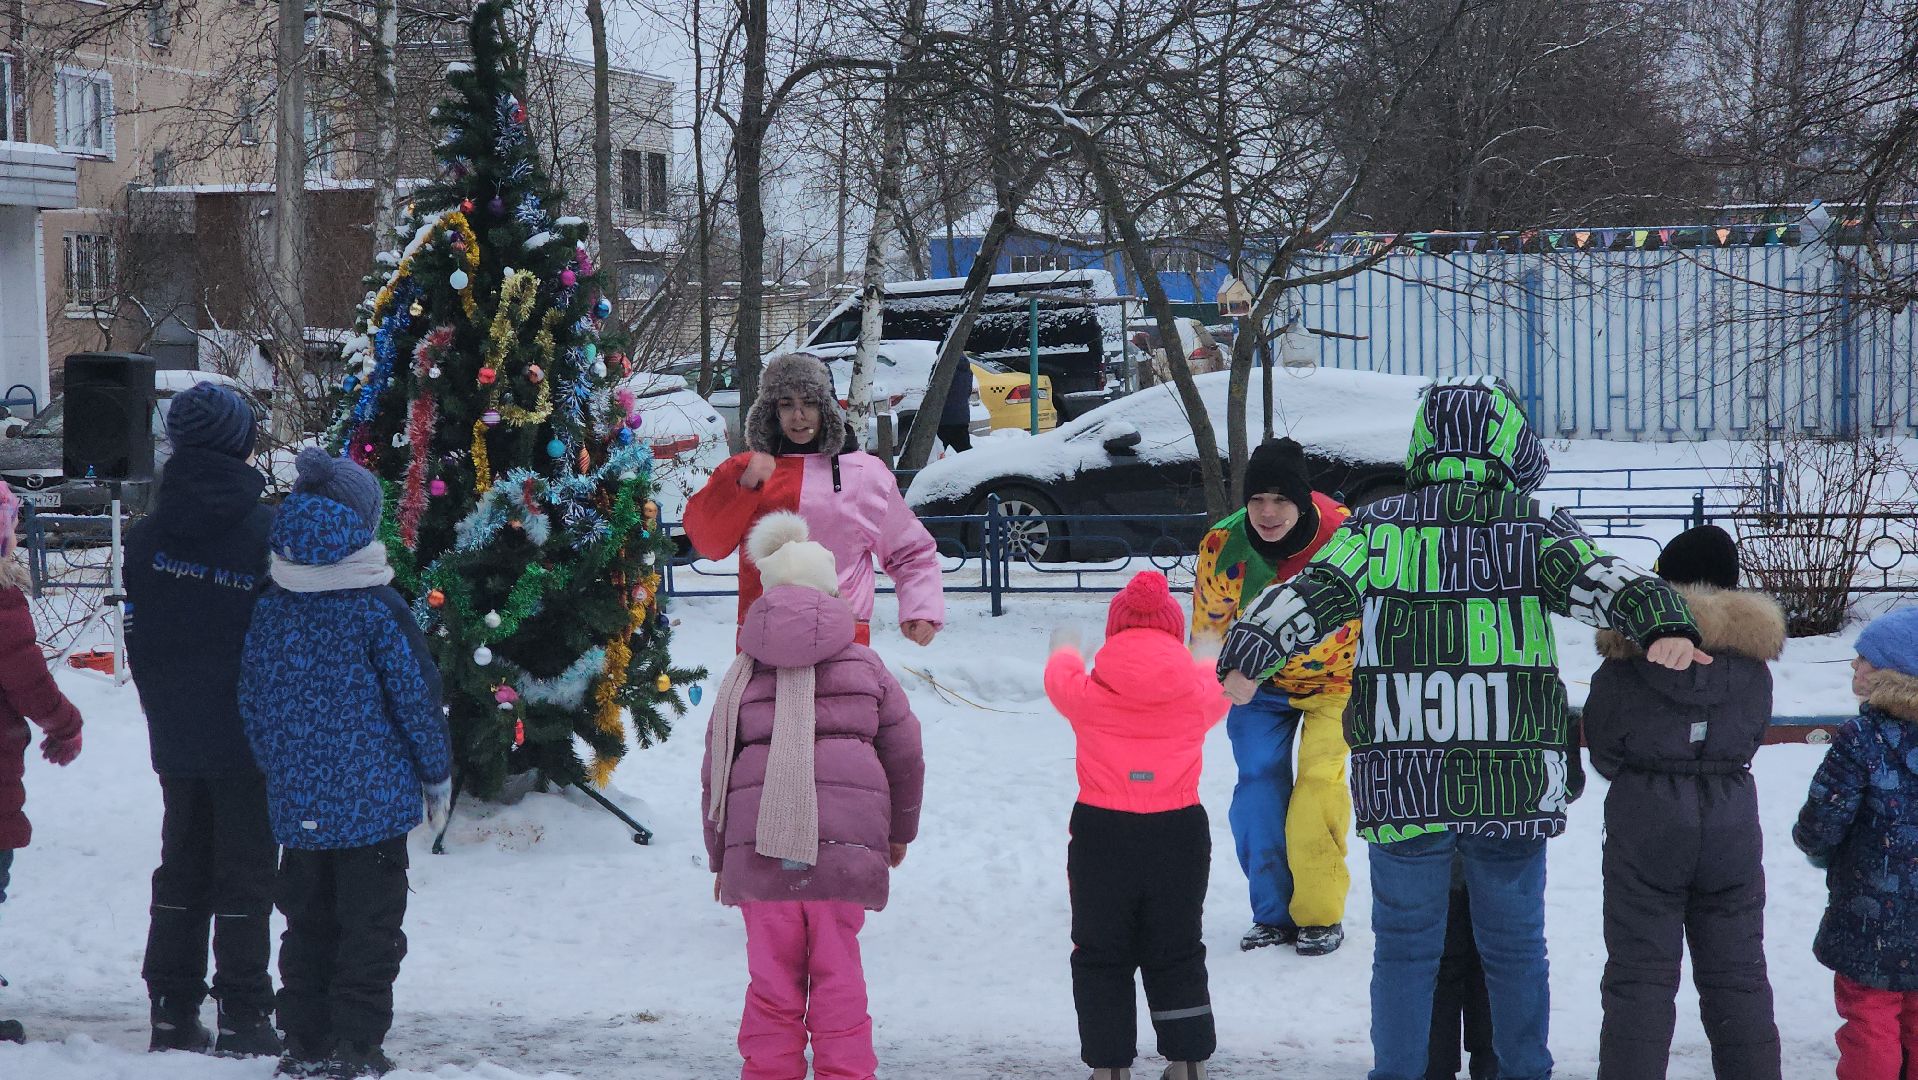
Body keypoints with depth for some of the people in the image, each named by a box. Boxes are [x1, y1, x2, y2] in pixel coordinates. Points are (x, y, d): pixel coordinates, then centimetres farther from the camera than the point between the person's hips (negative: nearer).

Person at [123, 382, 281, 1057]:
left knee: (181, 868, 14)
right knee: (245, 874, 3)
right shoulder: (269, 532, -14)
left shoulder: (147, 534, 1)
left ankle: (172, 1013, 17)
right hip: (249, 740, -4)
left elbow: (136, 640, 7)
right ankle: (243, 1020, 5)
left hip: (174, 739, 5)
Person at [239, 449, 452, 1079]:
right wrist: (437, 774, 3)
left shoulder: (269, 612, 2)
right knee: (370, 927, 3)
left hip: (298, 806, 4)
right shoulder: (376, 608, -12)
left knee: (308, 923, 14)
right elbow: (417, 695, -9)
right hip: (372, 799, -4)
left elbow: (252, 707, 8)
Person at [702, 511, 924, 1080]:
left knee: (772, 975, 8)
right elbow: (905, 755, 13)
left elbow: (716, 773, 10)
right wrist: (899, 830, 29)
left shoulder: (743, 677, 10)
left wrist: (719, 858, 19)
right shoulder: (865, 666, 10)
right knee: (837, 973, 8)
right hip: (844, 841, 0)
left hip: (760, 846, 0)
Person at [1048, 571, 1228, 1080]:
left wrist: (1063, 650, 44)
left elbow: (1060, 676, 19)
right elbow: (1218, 684, 23)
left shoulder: (1088, 693, -5)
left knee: (1100, 958, 11)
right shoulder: (1198, 693, -2)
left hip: (1100, 833, -1)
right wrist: (1206, 662, 49)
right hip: (1180, 833, 2)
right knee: (1177, 956, 16)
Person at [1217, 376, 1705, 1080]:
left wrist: (1248, 654, -18)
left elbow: (1311, 591, -9)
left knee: (1405, 948, 11)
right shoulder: (1535, 534, 1)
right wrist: (1663, 626, -29)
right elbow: (1596, 581, -15)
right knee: (1514, 947, 14)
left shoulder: (1377, 529, 2)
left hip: (1402, 779, 0)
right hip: (1512, 783, 0)